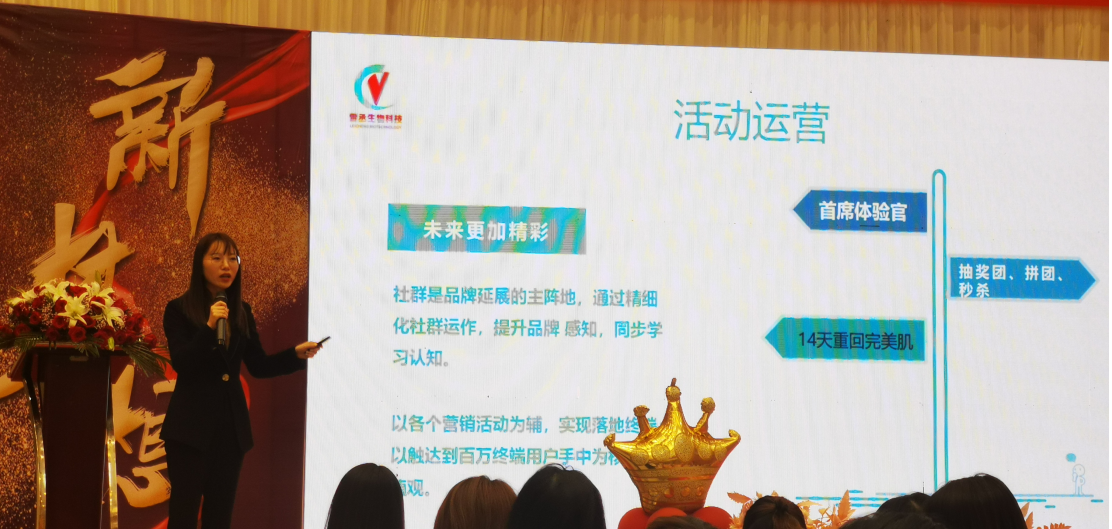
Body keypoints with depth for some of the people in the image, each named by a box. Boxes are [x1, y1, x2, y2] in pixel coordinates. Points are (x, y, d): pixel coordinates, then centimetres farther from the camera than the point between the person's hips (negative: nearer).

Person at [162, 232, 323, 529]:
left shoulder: (242, 312, 10)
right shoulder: (179, 310, -6)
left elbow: (258, 366, 9)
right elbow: (181, 364, -16)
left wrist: (296, 355, -6)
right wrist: (209, 326, -26)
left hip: (231, 424, 5)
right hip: (191, 424, -5)